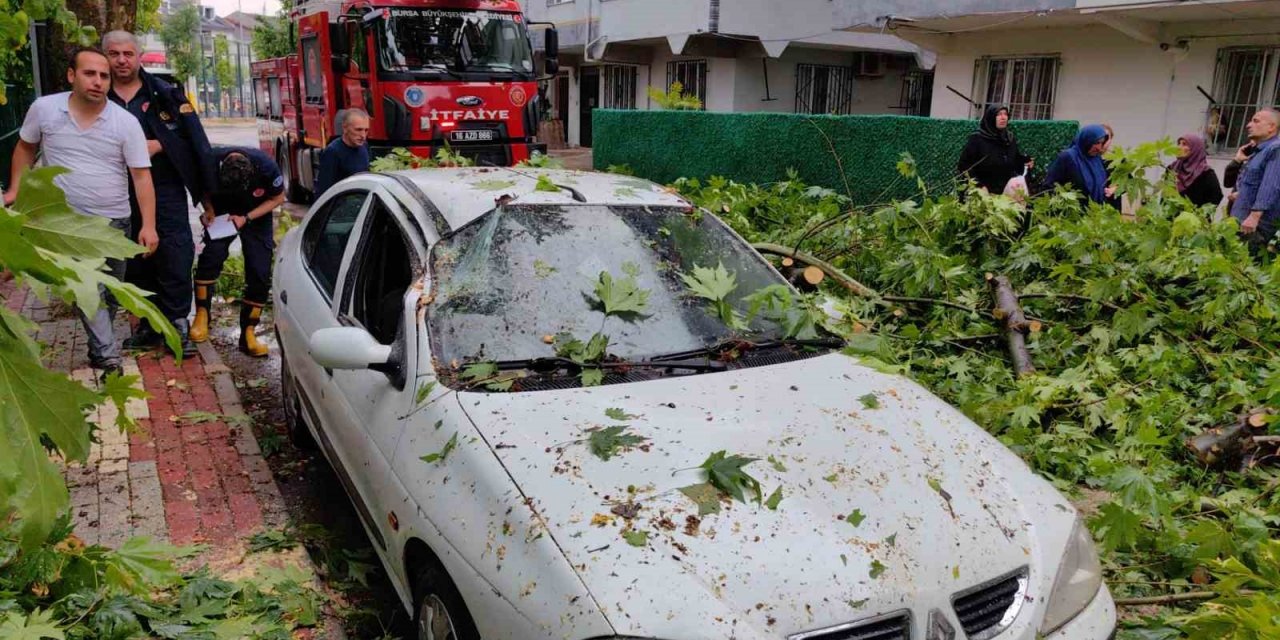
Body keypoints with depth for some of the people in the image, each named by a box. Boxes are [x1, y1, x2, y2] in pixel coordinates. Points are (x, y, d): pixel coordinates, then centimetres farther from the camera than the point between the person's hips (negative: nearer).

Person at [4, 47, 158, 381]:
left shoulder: (126, 122, -8)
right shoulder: (44, 109, -4)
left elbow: (141, 175, -9)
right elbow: (26, 147, 14)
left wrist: (148, 225, -15)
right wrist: (15, 189, 8)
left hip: (114, 221, 1)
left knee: (110, 293, 12)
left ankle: (99, 349, 33)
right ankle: (108, 357, -12)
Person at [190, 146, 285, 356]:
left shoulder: (266, 167, -31)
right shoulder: (211, 161, -28)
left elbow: (278, 198, -12)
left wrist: (246, 218, -20)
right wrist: (208, 209, -21)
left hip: (256, 216, 0)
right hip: (222, 214, 0)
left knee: (260, 272, -7)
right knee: (212, 254, -23)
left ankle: (248, 333, 3)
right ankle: (202, 317, -8)